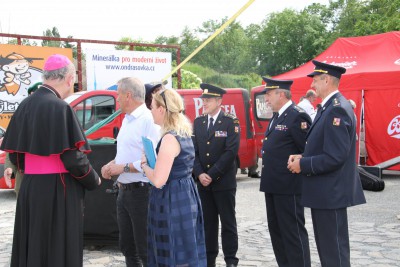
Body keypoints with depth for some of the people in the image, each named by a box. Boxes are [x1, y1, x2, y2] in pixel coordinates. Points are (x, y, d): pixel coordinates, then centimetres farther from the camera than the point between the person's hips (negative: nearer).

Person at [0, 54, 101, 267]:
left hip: (29, 189, 7)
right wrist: (94, 180, -2)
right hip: (59, 190, -7)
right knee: (59, 250, 3)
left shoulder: (25, 105, 6)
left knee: (32, 247, 16)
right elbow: (72, 157, -18)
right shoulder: (59, 107, -16)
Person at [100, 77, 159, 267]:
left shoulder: (148, 120, -17)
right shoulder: (127, 120, 13)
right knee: (127, 247, 18)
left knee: (145, 251, 0)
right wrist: (112, 164, 4)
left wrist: (124, 167, -19)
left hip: (141, 193, -9)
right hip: (124, 192, 9)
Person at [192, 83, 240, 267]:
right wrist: (199, 174, -7)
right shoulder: (198, 122, 11)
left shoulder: (231, 123, -5)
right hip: (202, 183, 4)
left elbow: (231, 152, -13)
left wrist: (212, 175, -14)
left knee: (228, 222, 3)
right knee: (207, 222, 9)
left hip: (224, 182, -4)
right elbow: (194, 151, 8)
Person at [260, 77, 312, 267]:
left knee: (294, 232, -2)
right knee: (276, 231, 16)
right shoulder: (276, 117, 16)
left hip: (289, 187, -10)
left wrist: (299, 168, -13)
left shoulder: (298, 116, -15)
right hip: (273, 185, 10)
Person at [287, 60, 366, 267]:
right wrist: (302, 157, 2)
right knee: (326, 246, 19)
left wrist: (303, 164, -14)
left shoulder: (337, 110, -19)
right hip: (324, 192, 10)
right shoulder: (328, 107, 13)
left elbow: (335, 156, -25)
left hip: (331, 193, -10)